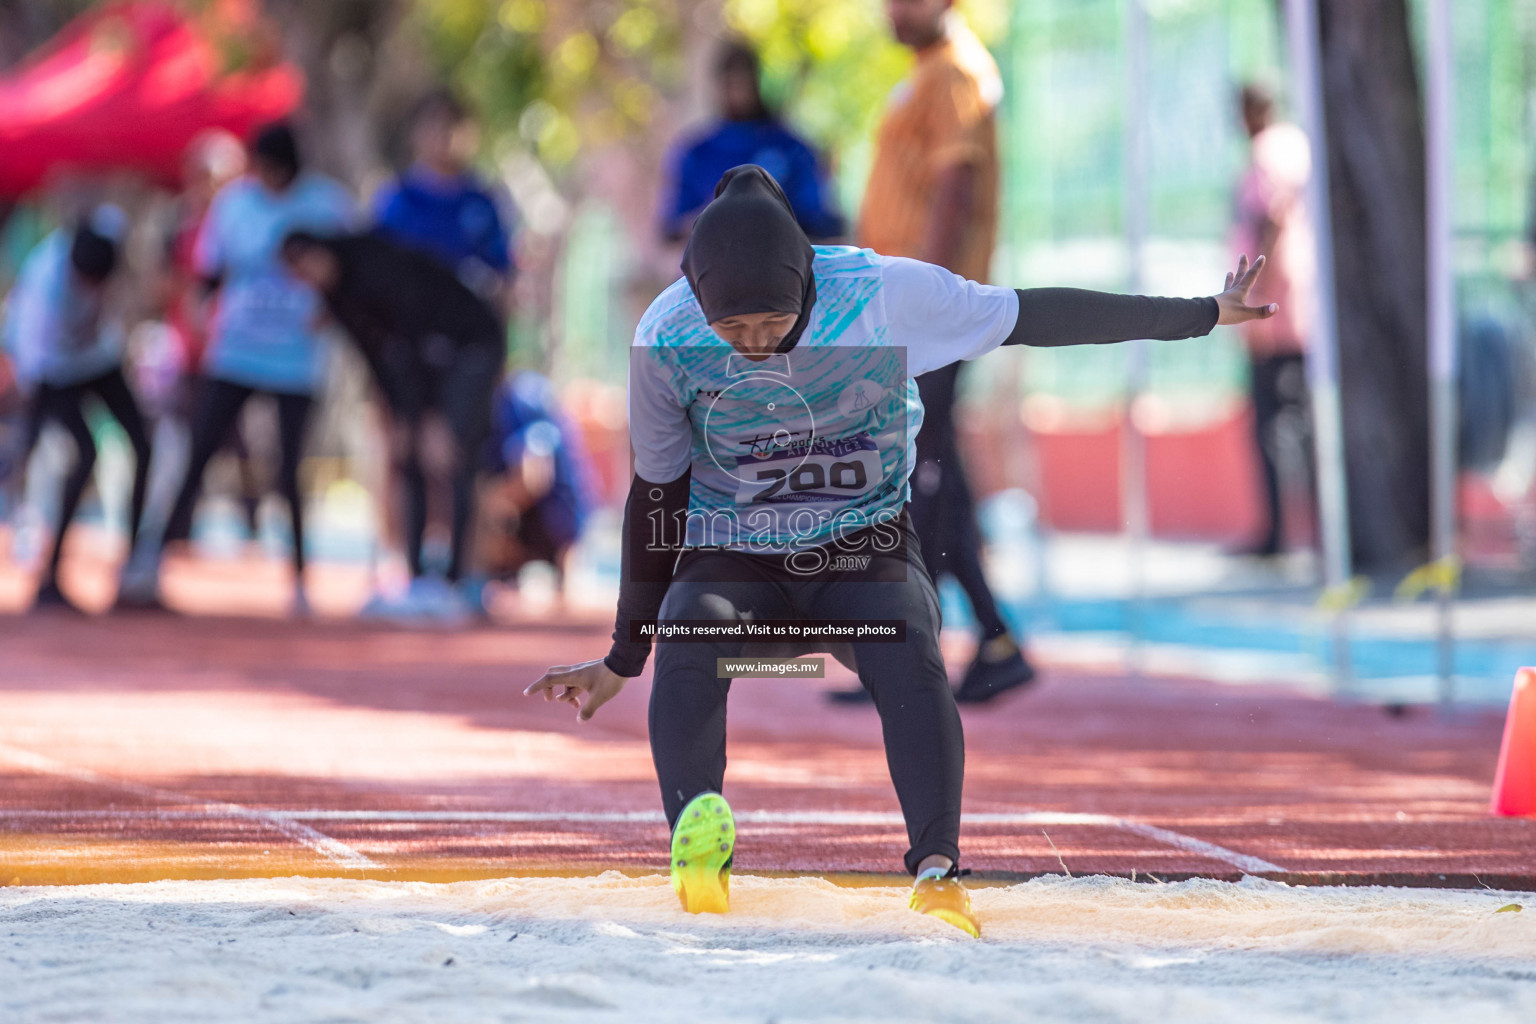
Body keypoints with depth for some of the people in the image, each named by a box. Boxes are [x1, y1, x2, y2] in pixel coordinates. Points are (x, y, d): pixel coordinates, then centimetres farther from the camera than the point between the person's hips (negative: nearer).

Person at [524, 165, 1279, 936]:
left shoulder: (883, 293, -19)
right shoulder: (666, 338, -15)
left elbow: (1035, 319, -8)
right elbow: (657, 493, -1)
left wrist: (1199, 316, -2)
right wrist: (623, 659, 6)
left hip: (867, 546, -1)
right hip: (732, 552, 1)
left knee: (909, 656, -32)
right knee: (690, 636, -33)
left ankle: (936, 870, -41)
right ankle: (695, 832, -45)